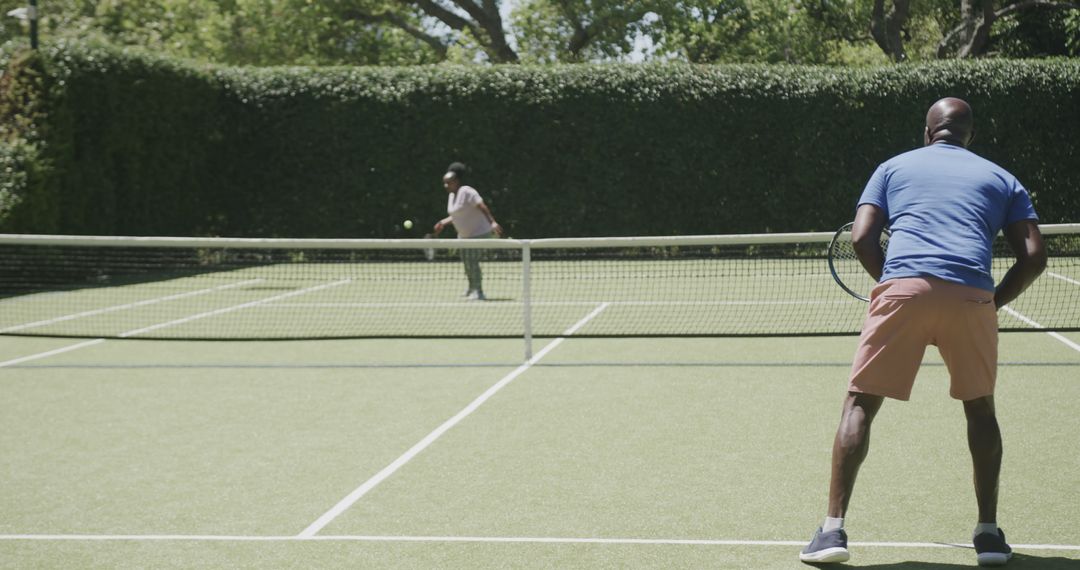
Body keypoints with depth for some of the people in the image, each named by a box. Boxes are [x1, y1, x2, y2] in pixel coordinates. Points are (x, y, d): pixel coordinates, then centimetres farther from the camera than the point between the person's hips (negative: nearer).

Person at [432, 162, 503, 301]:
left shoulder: (466, 192, -21)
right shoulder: (452, 196, 8)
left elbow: (482, 207, -27)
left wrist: (493, 222, -36)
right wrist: (444, 222, 12)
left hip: (479, 233, -10)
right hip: (464, 235, 10)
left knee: (472, 261, -14)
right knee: (466, 261, 16)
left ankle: (478, 292, -4)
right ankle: (472, 287, 35)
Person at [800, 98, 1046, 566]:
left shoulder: (894, 168, 23)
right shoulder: (1001, 179, 24)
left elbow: (862, 239, 10)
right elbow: (1033, 256, 12)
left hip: (903, 286, -1)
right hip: (971, 298, 1)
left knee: (860, 404, 8)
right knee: (980, 408, 22)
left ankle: (833, 528, -1)